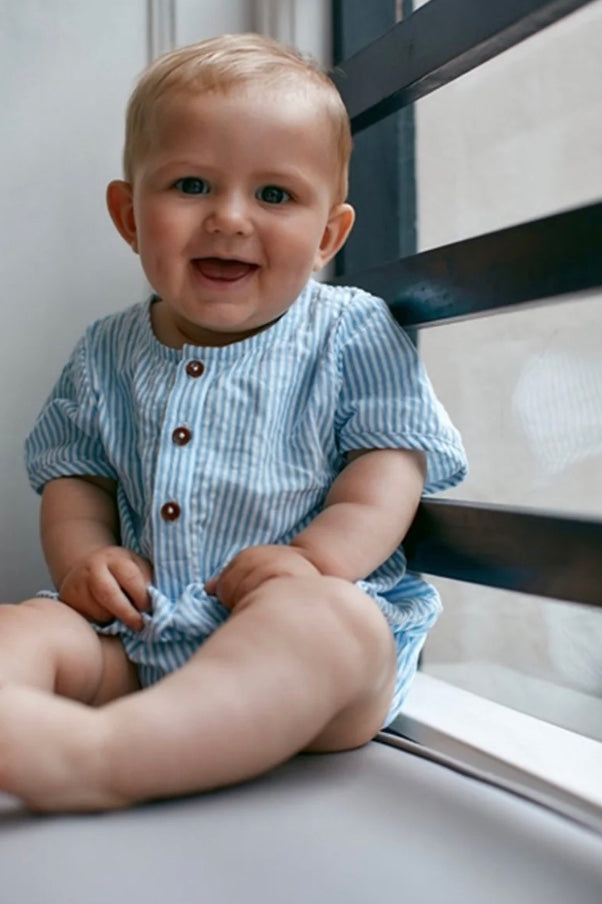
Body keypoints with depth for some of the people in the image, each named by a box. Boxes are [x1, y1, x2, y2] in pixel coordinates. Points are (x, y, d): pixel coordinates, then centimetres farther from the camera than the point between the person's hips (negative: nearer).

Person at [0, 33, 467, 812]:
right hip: (136, 637, 4)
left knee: (333, 618, -35)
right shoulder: (107, 356, 12)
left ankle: (96, 755, -47)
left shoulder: (353, 334, 2)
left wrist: (318, 556, -22)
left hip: (304, 629, -3)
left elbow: (390, 462, -5)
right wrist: (82, 554, -7)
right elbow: (76, 477, 14)